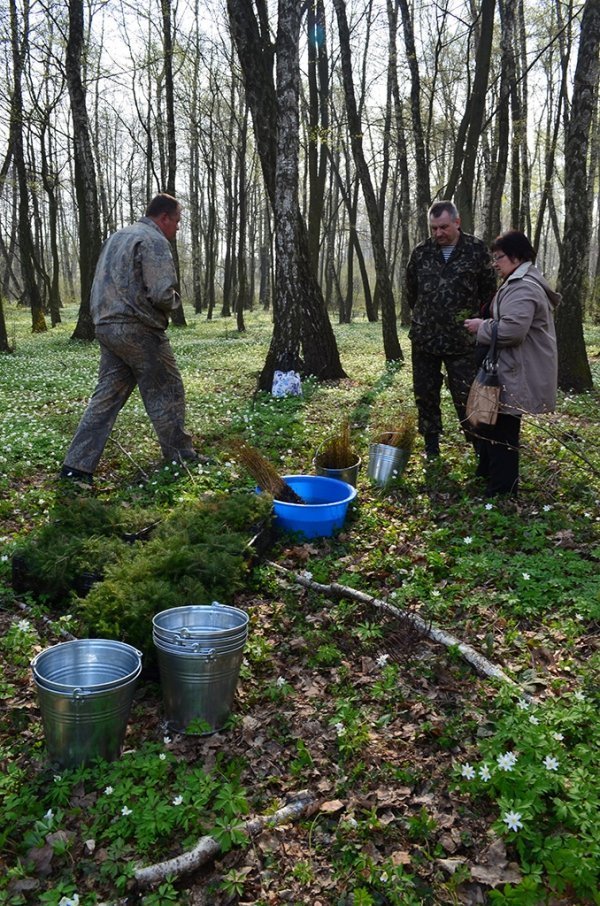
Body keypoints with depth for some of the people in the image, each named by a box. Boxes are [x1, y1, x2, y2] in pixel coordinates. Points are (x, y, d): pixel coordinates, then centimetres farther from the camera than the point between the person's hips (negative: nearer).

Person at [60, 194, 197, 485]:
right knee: (166, 393, 5)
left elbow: (105, 285, 24)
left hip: (106, 326, 9)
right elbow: (162, 294, -19)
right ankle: (180, 456, 16)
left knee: (106, 396, 8)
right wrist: (175, 302, 2)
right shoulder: (154, 240, -10)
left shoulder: (117, 237, 21)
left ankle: (76, 466, 4)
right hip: (138, 330, -9)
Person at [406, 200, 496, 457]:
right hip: (424, 339, 3)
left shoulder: (476, 249, -3)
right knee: (425, 394, 8)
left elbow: (488, 291, 6)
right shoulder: (421, 253, 4)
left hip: (462, 341, -3)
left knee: (466, 396, -2)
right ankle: (431, 445, 22)